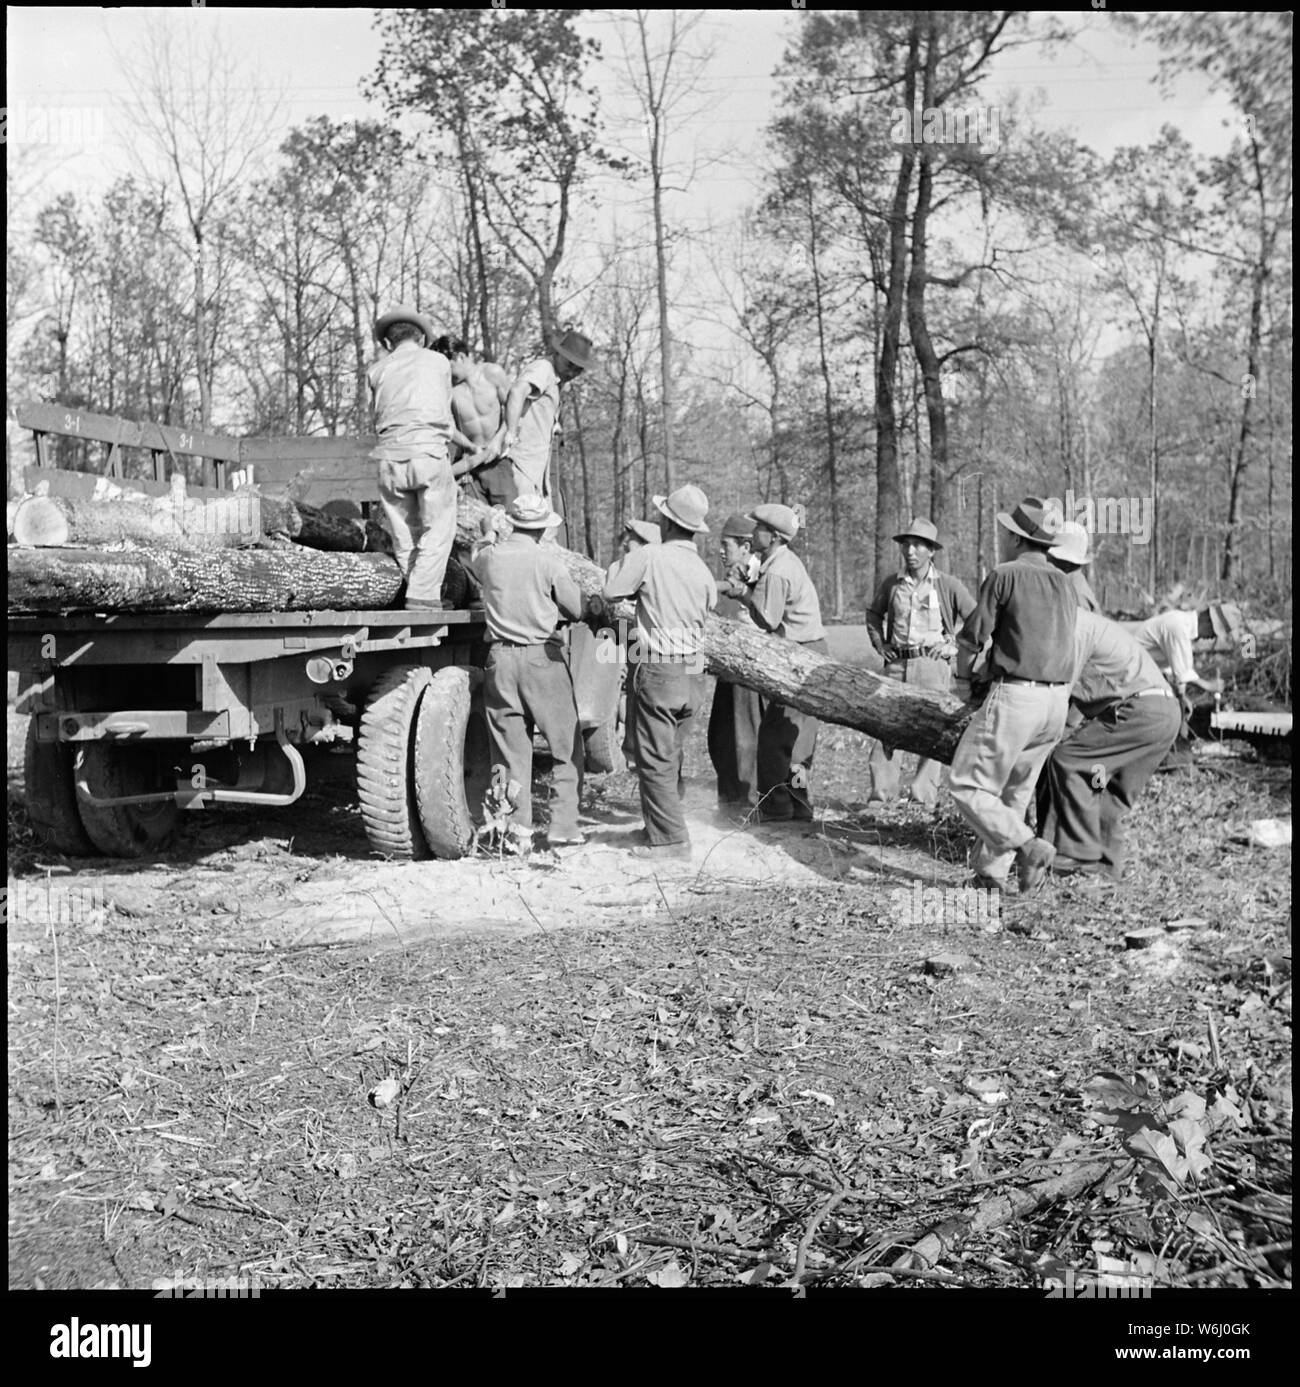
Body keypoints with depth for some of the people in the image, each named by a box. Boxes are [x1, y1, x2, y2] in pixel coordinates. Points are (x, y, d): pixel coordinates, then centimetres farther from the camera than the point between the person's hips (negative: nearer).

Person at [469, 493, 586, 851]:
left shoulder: (490, 556, 2)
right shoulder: (547, 560, -7)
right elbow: (576, 609, -2)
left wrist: (489, 536, 44)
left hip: (501, 657, 3)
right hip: (542, 657, -3)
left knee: (511, 748, 9)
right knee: (566, 745, 7)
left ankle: (519, 828, 8)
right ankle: (562, 824, 3)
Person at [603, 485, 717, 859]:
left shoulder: (648, 557, -10)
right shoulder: (704, 572, 6)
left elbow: (611, 593, -6)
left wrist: (623, 565, 14)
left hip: (657, 671, -6)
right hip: (693, 675, 6)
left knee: (655, 759, -2)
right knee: (672, 755, 17)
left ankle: (670, 839, -2)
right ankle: (662, 824, 27)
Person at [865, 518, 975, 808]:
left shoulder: (948, 585, 0)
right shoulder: (892, 584, 9)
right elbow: (873, 614, 27)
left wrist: (953, 645, -1)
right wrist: (880, 644, 14)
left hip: (933, 664, -3)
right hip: (897, 664, 3)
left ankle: (924, 795, 4)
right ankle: (880, 793, 6)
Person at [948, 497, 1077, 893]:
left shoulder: (1005, 576, -7)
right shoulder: (1065, 585, 15)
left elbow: (972, 637, -5)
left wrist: (962, 677, 13)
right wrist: (990, 670, 25)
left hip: (1015, 697, -7)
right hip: (1058, 700, 8)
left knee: (968, 786, 1)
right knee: (1014, 791, 17)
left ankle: (1028, 846, -12)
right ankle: (990, 872, 19)